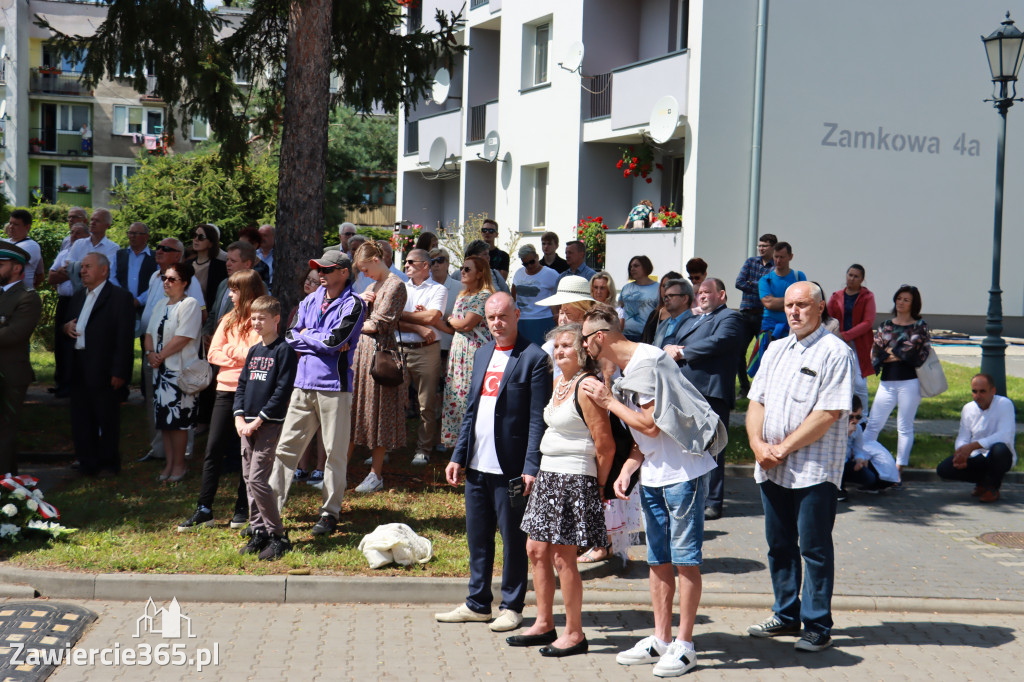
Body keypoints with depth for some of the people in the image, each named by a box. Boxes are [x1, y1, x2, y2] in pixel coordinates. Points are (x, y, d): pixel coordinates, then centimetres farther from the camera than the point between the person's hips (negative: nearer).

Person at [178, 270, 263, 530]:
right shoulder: (229, 319, 14)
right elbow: (213, 354, 7)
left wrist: (230, 350, -7)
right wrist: (241, 357, -8)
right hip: (226, 389, 6)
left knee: (247, 451, 3)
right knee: (213, 450, 3)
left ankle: (242, 509, 13)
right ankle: (204, 510, 6)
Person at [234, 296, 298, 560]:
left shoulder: (284, 350, -7)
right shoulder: (253, 351, 15)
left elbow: (282, 390, -13)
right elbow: (242, 384, 15)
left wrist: (258, 420, -15)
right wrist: (239, 417, 1)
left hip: (269, 424, -7)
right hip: (247, 424, 7)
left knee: (257, 479, -12)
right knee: (248, 478, 8)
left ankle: (278, 536, -4)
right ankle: (258, 532, 17)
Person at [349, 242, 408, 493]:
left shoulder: (395, 286, -9)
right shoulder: (373, 286, 18)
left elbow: (379, 324, -15)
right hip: (361, 352, 8)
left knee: (378, 414, -1)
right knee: (354, 410, 7)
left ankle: (375, 475, 8)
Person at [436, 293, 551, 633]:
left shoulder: (534, 358, -8)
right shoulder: (482, 355, 15)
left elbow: (538, 419, -11)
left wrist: (531, 467, -17)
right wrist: (458, 456, 14)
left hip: (511, 468, -7)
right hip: (477, 465, 7)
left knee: (513, 539, 3)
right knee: (478, 537, 13)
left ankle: (511, 607, 14)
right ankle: (477, 603, 25)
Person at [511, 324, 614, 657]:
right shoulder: (559, 382, 12)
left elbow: (605, 446, -17)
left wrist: (598, 486, -6)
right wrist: (535, 471, 18)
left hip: (574, 480, -10)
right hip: (549, 475, 10)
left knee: (563, 556, -3)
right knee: (536, 549, 13)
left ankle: (574, 634, 8)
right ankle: (544, 624, 25)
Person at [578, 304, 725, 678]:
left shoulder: (647, 362, -17)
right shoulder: (627, 369, 13)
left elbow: (651, 425, -20)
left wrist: (608, 401, -11)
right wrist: (625, 471, 3)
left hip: (683, 473, -9)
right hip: (653, 476, 9)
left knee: (685, 558, -2)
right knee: (658, 559, 13)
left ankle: (684, 645, 3)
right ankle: (661, 639, 21)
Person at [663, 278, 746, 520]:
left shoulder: (730, 318, 1)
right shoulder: (691, 321, 29)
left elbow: (716, 343, -16)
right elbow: (672, 344, 22)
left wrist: (681, 353, -10)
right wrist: (670, 349, -4)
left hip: (711, 393, -9)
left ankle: (713, 503, -3)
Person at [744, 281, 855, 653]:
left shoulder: (835, 352, -8)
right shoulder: (776, 349, 15)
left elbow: (828, 413, -16)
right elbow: (757, 400, 12)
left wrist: (784, 448, -15)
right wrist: (757, 443, -5)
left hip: (813, 469, -7)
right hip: (771, 468, 7)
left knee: (814, 549, 0)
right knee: (779, 546, 14)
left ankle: (817, 626, 9)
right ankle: (786, 616, 27)